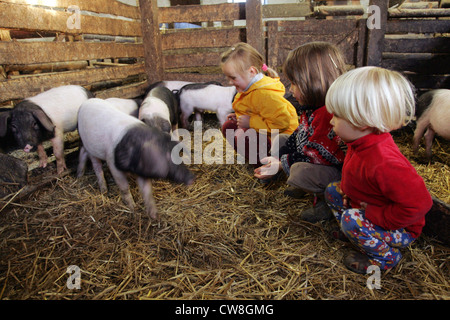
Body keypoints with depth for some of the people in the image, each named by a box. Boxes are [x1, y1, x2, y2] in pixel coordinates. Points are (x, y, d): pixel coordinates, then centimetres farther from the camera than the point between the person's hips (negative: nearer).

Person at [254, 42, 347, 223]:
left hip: (340, 173, -10)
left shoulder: (331, 114, -31)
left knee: (299, 172, -37)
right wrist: (277, 157, 3)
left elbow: (316, 157, -30)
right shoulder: (312, 109, 3)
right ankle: (303, 187, 12)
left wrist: (280, 165, -21)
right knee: (281, 141, 14)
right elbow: (298, 137, 13)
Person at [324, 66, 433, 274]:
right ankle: (354, 232, 19)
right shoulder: (362, 143, -8)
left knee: (351, 220, -30)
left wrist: (377, 216, -28)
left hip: (400, 229, -9)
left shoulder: (384, 163, -39)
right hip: (366, 206, 9)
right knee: (332, 191, 8)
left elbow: (418, 203, -36)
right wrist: (347, 188, -3)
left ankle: (386, 256, -3)